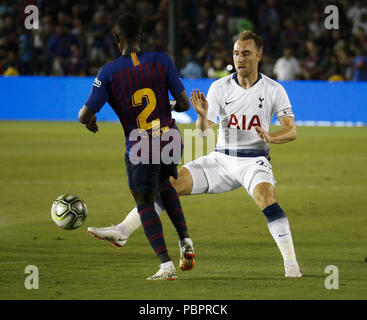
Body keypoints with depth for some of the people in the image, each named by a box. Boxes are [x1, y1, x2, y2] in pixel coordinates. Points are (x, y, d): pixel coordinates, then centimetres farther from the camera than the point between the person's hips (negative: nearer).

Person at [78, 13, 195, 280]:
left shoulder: (108, 73, -11)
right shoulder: (162, 61, -6)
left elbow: (85, 116, -9)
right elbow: (184, 103, -4)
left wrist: (89, 121, 15)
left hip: (140, 148, -3)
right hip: (171, 141, 3)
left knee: (145, 204, 13)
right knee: (163, 184, 32)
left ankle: (166, 265, 2)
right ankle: (185, 241, 20)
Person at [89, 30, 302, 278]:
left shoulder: (274, 90, -5)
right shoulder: (219, 87, 0)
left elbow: (291, 131, -8)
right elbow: (204, 132, -4)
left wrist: (270, 136, -29)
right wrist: (202, 115, -27)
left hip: (254, 161, -3)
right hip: (221, 159, 3)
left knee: (266, 199, -33)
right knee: (169, 184, -9)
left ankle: (291, 264, -27)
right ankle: (122, 231, -4)